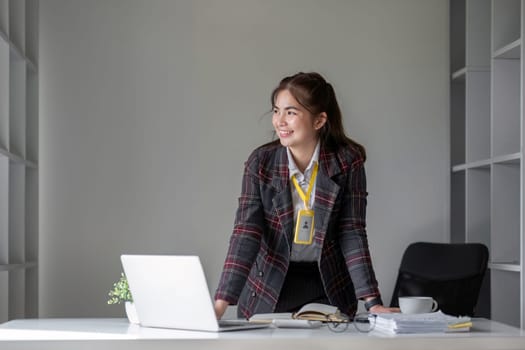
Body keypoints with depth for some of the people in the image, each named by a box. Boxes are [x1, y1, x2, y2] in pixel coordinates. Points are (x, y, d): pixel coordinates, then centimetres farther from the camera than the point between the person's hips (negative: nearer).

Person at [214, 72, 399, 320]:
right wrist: (221, 305, -27)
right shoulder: (260, 162, -10)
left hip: (328, 289, 0)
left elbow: (352, 233, -9)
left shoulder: (348, 162, -10)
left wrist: (372, 303, -18)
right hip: (269, 289, 0)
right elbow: (246, 233, -17)